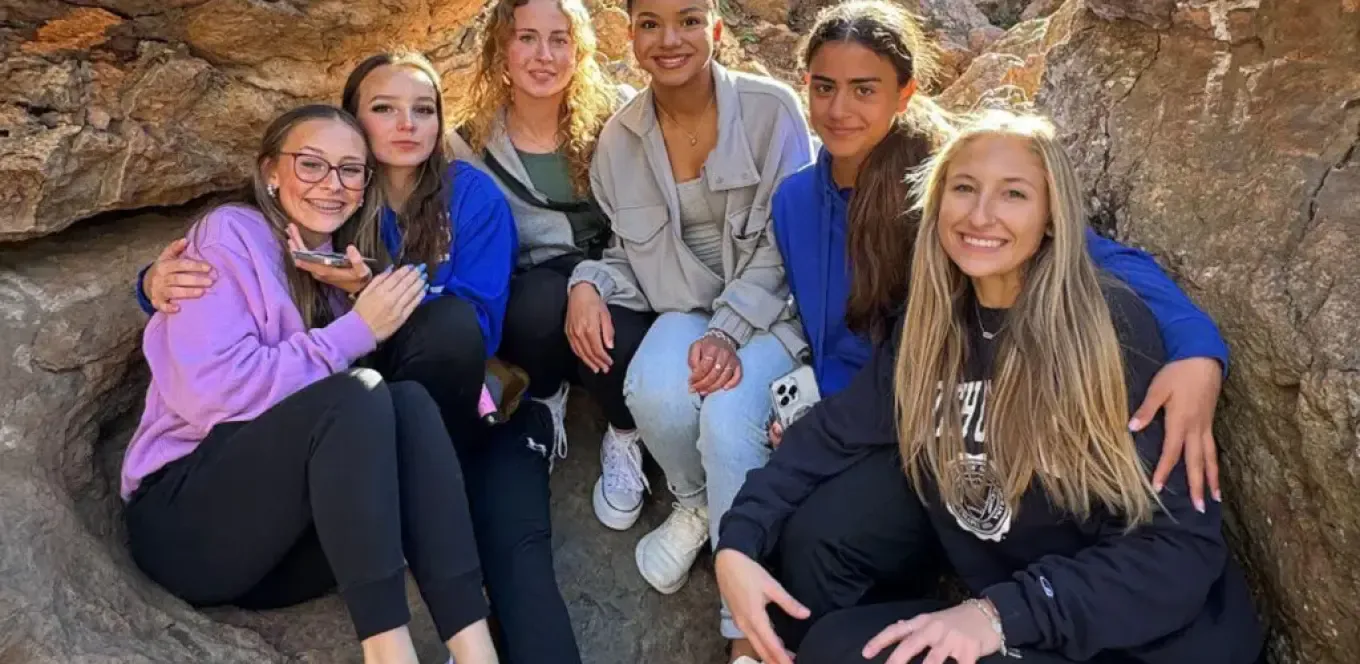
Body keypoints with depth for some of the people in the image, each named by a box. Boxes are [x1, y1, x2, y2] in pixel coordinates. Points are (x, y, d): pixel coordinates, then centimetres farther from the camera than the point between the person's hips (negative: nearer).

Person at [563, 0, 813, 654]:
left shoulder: (771, 109, -10)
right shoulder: (621, 135, 2)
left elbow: (785, 243, -12)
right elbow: (630, 251, 11)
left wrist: (729, 331, -25)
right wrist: (588, 282, -12)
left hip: (771, 307, -3)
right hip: (683, 304, 3)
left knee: (728, 417, -32)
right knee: (655, 392, -31)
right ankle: (696, 502, 6)